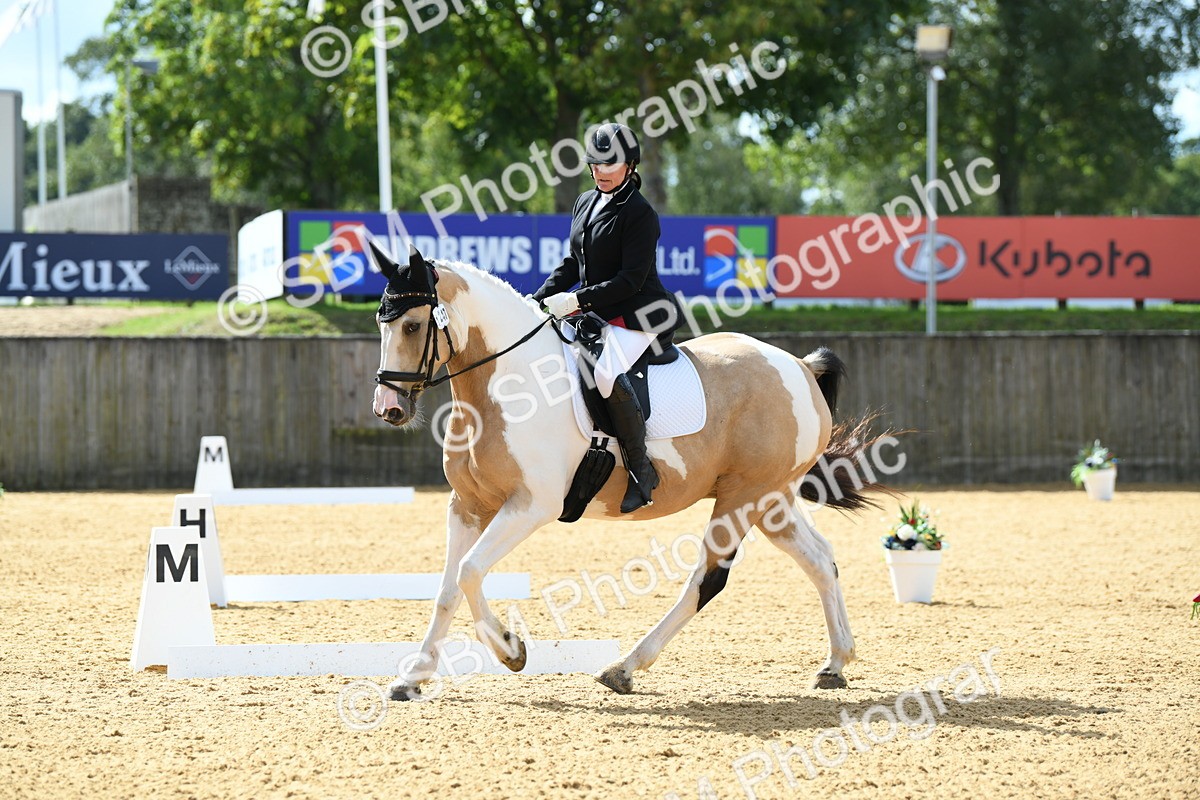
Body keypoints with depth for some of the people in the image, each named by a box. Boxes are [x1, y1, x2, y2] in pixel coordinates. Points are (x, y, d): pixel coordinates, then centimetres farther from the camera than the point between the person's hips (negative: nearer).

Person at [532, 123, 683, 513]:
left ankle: (641, 469, -24)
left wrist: (576, 300, -22)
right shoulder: (585, 203, 12)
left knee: (608, 372, -35)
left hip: (641, 316, -10)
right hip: (598, 316, 10)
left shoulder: (639, 214, -14)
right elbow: (574, 262, 19)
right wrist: (540, 299, 5)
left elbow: (630, 279, -19)